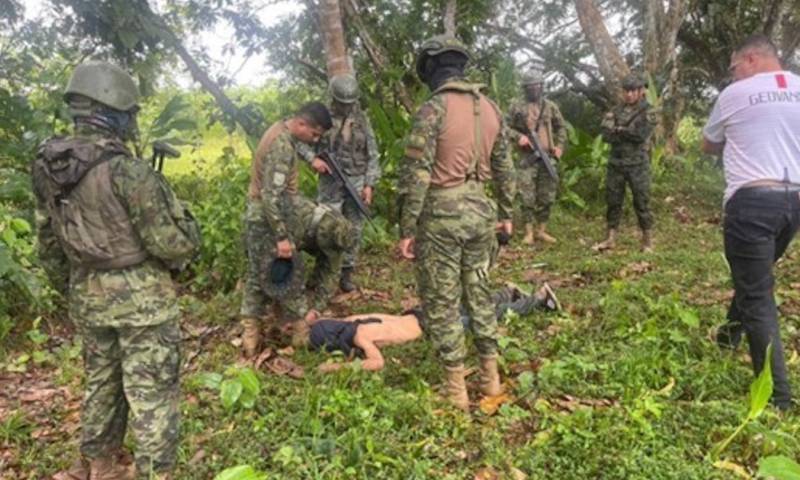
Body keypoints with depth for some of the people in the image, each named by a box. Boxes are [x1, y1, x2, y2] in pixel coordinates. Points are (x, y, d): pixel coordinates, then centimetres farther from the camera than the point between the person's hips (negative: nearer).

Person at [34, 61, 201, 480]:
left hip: (87, 296, 7)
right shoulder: (128, 171, -21)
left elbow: (48, 245, 11)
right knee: (152, 390, 4)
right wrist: (188, 229, 3)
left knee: (101, 380, 23)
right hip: (141, 296, -7)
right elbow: (170, 244, -19)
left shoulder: (48, 169, 2)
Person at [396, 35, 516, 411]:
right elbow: (504, 167, 14)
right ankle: (490, 377, 27)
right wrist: (506, 213, 23)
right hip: (480, 211, 7)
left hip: (442, 215, -6)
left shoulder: (432, 110, -13)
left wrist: (407, 229, -12)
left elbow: (415, 175, -17)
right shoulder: (490, 108, 8)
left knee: (440, 302, 5)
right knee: (479, 294, 18)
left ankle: (456, 391, 12)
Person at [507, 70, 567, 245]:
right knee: (528, 198, -4)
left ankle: (542, 230, 17)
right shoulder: (517, 108, 2)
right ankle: (529, 232, 5)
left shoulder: (550, 106, 10)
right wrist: (518, 136, -12)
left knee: (547, 197, 6)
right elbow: (507, 128, 6)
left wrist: (560, 146, 3)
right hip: (527, 159, -3)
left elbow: (561, 127, 17)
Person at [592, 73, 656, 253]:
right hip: (616, 164, 4)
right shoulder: (615, 111, 10)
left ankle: (647, 241, 9)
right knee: (612, 202, 7)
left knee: (642, 203, 0)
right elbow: (607, 134, -4)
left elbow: (642, 134, -17)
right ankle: (610, 239, 15)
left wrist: (620, 130, -6)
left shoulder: (647, 112, -1)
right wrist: (630, 133, -13)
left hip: (638, 165, -4)